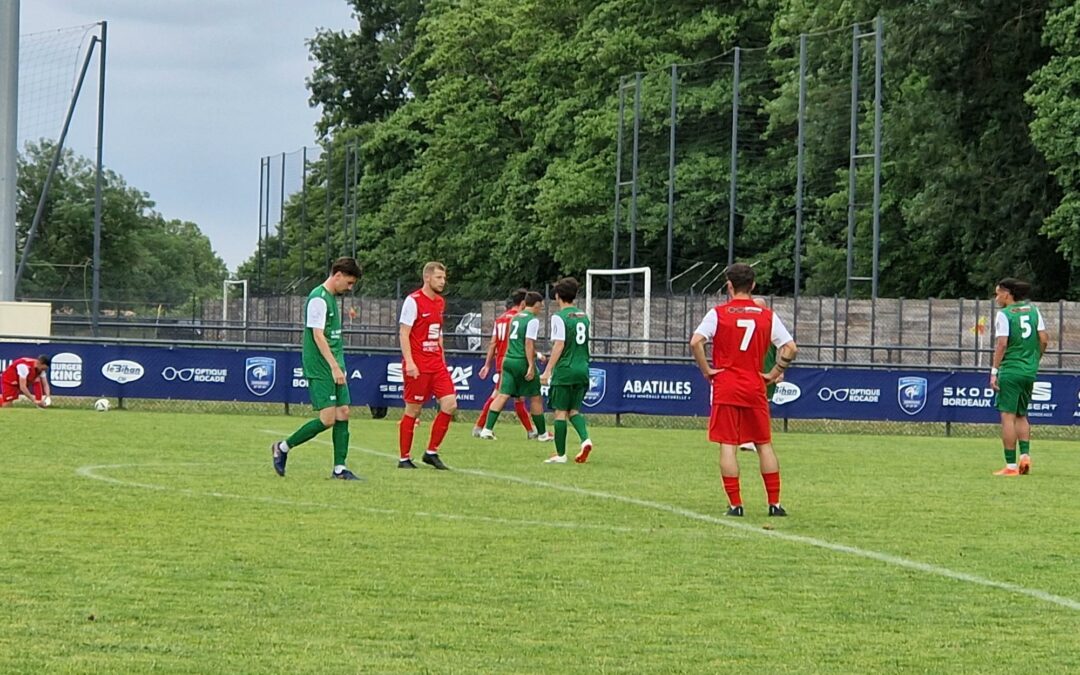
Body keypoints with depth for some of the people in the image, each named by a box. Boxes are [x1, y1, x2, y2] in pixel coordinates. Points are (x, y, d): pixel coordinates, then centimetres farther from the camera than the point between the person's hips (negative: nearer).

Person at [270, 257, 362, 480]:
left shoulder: (332, 298, 17)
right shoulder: (318, 299, -13)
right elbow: (318, 335, -19)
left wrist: (338, 366, 18)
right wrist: (334, 366, -22)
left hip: (334, 369, 10)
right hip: (320, 370, -10)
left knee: (343, 413, 3)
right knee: (327, 418, -11)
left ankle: (340, 468, 4)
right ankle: (283, 448, 4)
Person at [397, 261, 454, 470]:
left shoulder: (440, 302, 14)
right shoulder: (413, 301, -9)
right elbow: (403, 333, -12)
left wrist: (442, 358, 17)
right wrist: (409, 362, -19)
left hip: (436, 364, 7)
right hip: (417, 365, -7)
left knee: (449, 404, -4)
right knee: (413, 410, -2)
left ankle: (432, 452, 6)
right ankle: (405, 458, 7)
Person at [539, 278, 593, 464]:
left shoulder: (559, 317, -10)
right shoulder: (584, 316, 12)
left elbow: (559, 345, -16)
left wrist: (547, 371, -14)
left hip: (565, 370, -6)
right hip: (582, 369, 6)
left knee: (560, 411, 1)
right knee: (574, 410, 14)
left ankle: (560, 454, 3)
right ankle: (585, 440, -11)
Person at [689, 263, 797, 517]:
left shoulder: (718, 313, -4)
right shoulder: (767, 315, 4)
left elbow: (695, 342, -16)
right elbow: (790, 348, 0)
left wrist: (707, 370, -6)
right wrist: (773, 374, 8)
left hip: (725, 388, -2)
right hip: (755, 388, 2)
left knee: (727, 445, 0)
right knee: (764, 445, 11)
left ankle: (735, 504, -4)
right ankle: (774, 503, 9)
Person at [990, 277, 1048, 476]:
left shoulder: (1004, 314, -8)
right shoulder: (1033, 310, 8)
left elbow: (1002, 344, -15)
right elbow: (1043, 339, 5)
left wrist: (994, 371, -12)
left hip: (1010, 370, -6)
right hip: (1030, 371, 6)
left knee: (1008, 416, -2)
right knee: (1021, 415, 19)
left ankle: (1011, 465, -5)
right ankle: (1025, 454, 2)